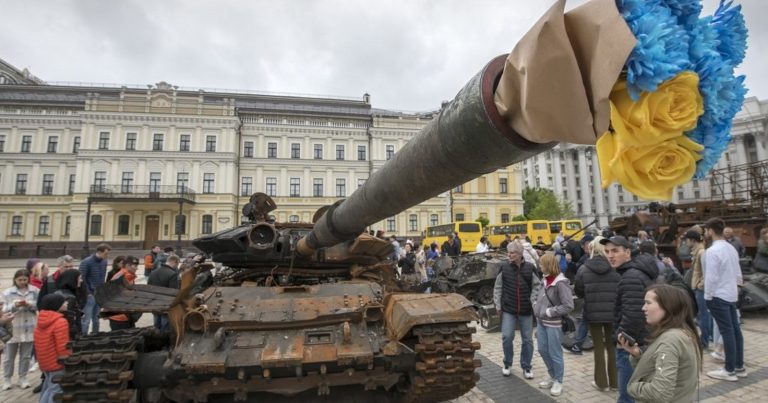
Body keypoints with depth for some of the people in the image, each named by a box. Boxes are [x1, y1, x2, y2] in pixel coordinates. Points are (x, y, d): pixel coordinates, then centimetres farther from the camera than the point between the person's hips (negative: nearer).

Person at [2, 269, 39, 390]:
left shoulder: (34, 291, -1)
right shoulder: (8, 292, -3)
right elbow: (4, 309, -4)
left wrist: (30, 304, -20)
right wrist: (15, 305, -23)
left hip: (29, 327, 0)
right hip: (12, 328, 0)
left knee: (26, 355, 11)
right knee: (10, 356, 10)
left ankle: (23, 378, 24)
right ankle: (7, 379, 25)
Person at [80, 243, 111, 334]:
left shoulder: (104, 262, 6)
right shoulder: (86, 262, -14)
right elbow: (81, 279, -14)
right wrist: (87, 293, -16)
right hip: (89, 295, -6)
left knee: (96, 319, 16)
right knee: (86, 319, -4)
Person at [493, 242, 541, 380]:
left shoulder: (530, 268, -5)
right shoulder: (504, 267, -3)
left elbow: (537, 286, 3)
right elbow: (498, 287, 3)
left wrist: (533, 302, -5)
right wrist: (498, 305, 1)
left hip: (526, 311, 0)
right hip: (508, 309, 0)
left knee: (527, 339, 9)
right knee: (507, 337, -3)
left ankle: (526, 367, 27)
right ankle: (507, 364, 20)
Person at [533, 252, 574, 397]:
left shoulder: (561, 283, -19)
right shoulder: (547, 280, 4)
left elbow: (568, 306, -20)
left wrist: (550, 312, -18)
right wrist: (537, 305, 3)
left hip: (553, 324, -8)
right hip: (541, 322, 8)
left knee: (554, 353, 6)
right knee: (543, 350, 15)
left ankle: (558, 382, 24)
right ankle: (553, 377, 33)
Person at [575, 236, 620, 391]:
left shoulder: (584, 269, -8)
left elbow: (578, 292, -1)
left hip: (593, 313, -1)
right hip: (613, 313, 2)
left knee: (599, 347, 9)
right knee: (612, 346, 16)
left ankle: (601, 382, 17)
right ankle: (614, 381, 26)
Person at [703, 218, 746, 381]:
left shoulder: (712, 251, -19)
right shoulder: (732, 248, 7)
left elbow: (711, 277, -19)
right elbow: (738, 274, 13)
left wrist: (707, 297, -9)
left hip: (719, 296, -8)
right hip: (732, 295, 8)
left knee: (727, 332, -3)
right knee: (735, 330, 13)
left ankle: (730, 370, 4)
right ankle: (739, 366, 23)